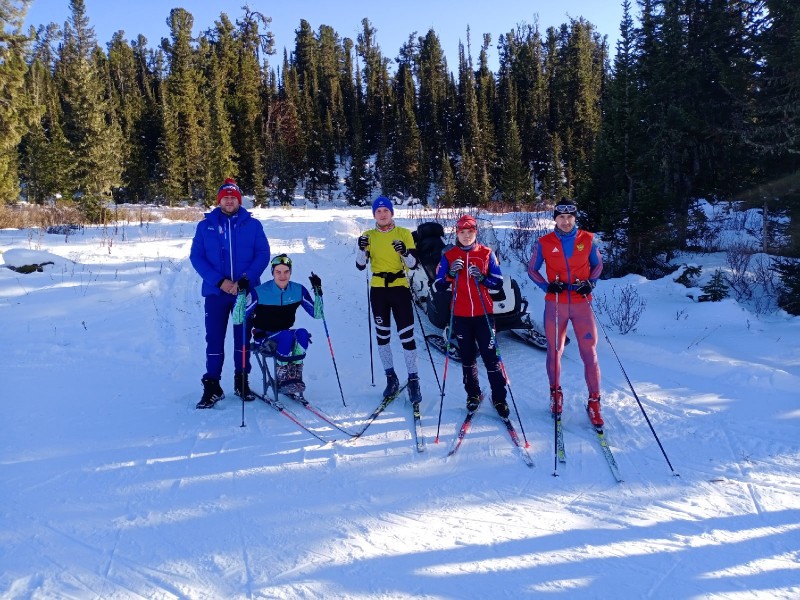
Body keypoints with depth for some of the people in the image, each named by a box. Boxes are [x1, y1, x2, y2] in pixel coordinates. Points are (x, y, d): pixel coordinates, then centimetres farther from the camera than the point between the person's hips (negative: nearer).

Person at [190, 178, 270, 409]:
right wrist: (219, 281, -13)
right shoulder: (205, 226, 5)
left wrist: (245, 280, -15)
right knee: (214, 338, 1)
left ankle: (242, 380, 21)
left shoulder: (253, 225, 3)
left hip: (245, 291, 0)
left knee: (243, 336, 9)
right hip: (215, 292, 0)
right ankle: (212, 386, 8)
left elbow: (263, 254, -2)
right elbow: (196, 256, 0)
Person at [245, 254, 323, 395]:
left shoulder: (298, 290, -4)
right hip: (263, 336, -3)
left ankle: (295, 375, -28)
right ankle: (282, 377, -23)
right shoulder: (260, 292, -14)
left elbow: (316, 314, -2)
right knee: (287, 336, -34)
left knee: (303, 334, -29)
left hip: (286, 334, 4)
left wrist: (318, 291, -14)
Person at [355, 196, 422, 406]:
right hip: (378, 289, 3)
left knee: (407, 335, -7)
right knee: (382, 335, 9)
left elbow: (414, 264, -3)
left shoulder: (404, 233, 1)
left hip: (399, 287, -2)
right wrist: (362, 249, -17)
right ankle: (391, 378, 23)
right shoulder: (369, 236, 6)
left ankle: (413, 380, 3)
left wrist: (404, 253, -22)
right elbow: (360, 265, 1)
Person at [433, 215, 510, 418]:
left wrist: (482, 278, -16)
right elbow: (438, 287, 1)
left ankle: (499, 398, 8)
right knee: (467, 357, 11)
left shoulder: (486, 253, 3)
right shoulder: (448, 256, 4)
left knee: (490, 356, -2)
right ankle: (473, 394, 27)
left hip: (484, 313, -1)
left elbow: (498, 282, 2)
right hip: (461, 315, 1)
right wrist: (451, 274, -16)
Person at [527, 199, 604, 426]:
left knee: (589, 352, -3)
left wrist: (590, 283, -3)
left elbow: (598, 264, 15)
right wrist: (547, 286, -8)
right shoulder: (543, 243, 0)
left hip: (582, 303, 0)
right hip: (555, 304, 0)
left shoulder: (588, 240, 2)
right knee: (554, 351, 9)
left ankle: (594, 402, 8)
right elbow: (532, 269, 8)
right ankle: (555, 393, 28)